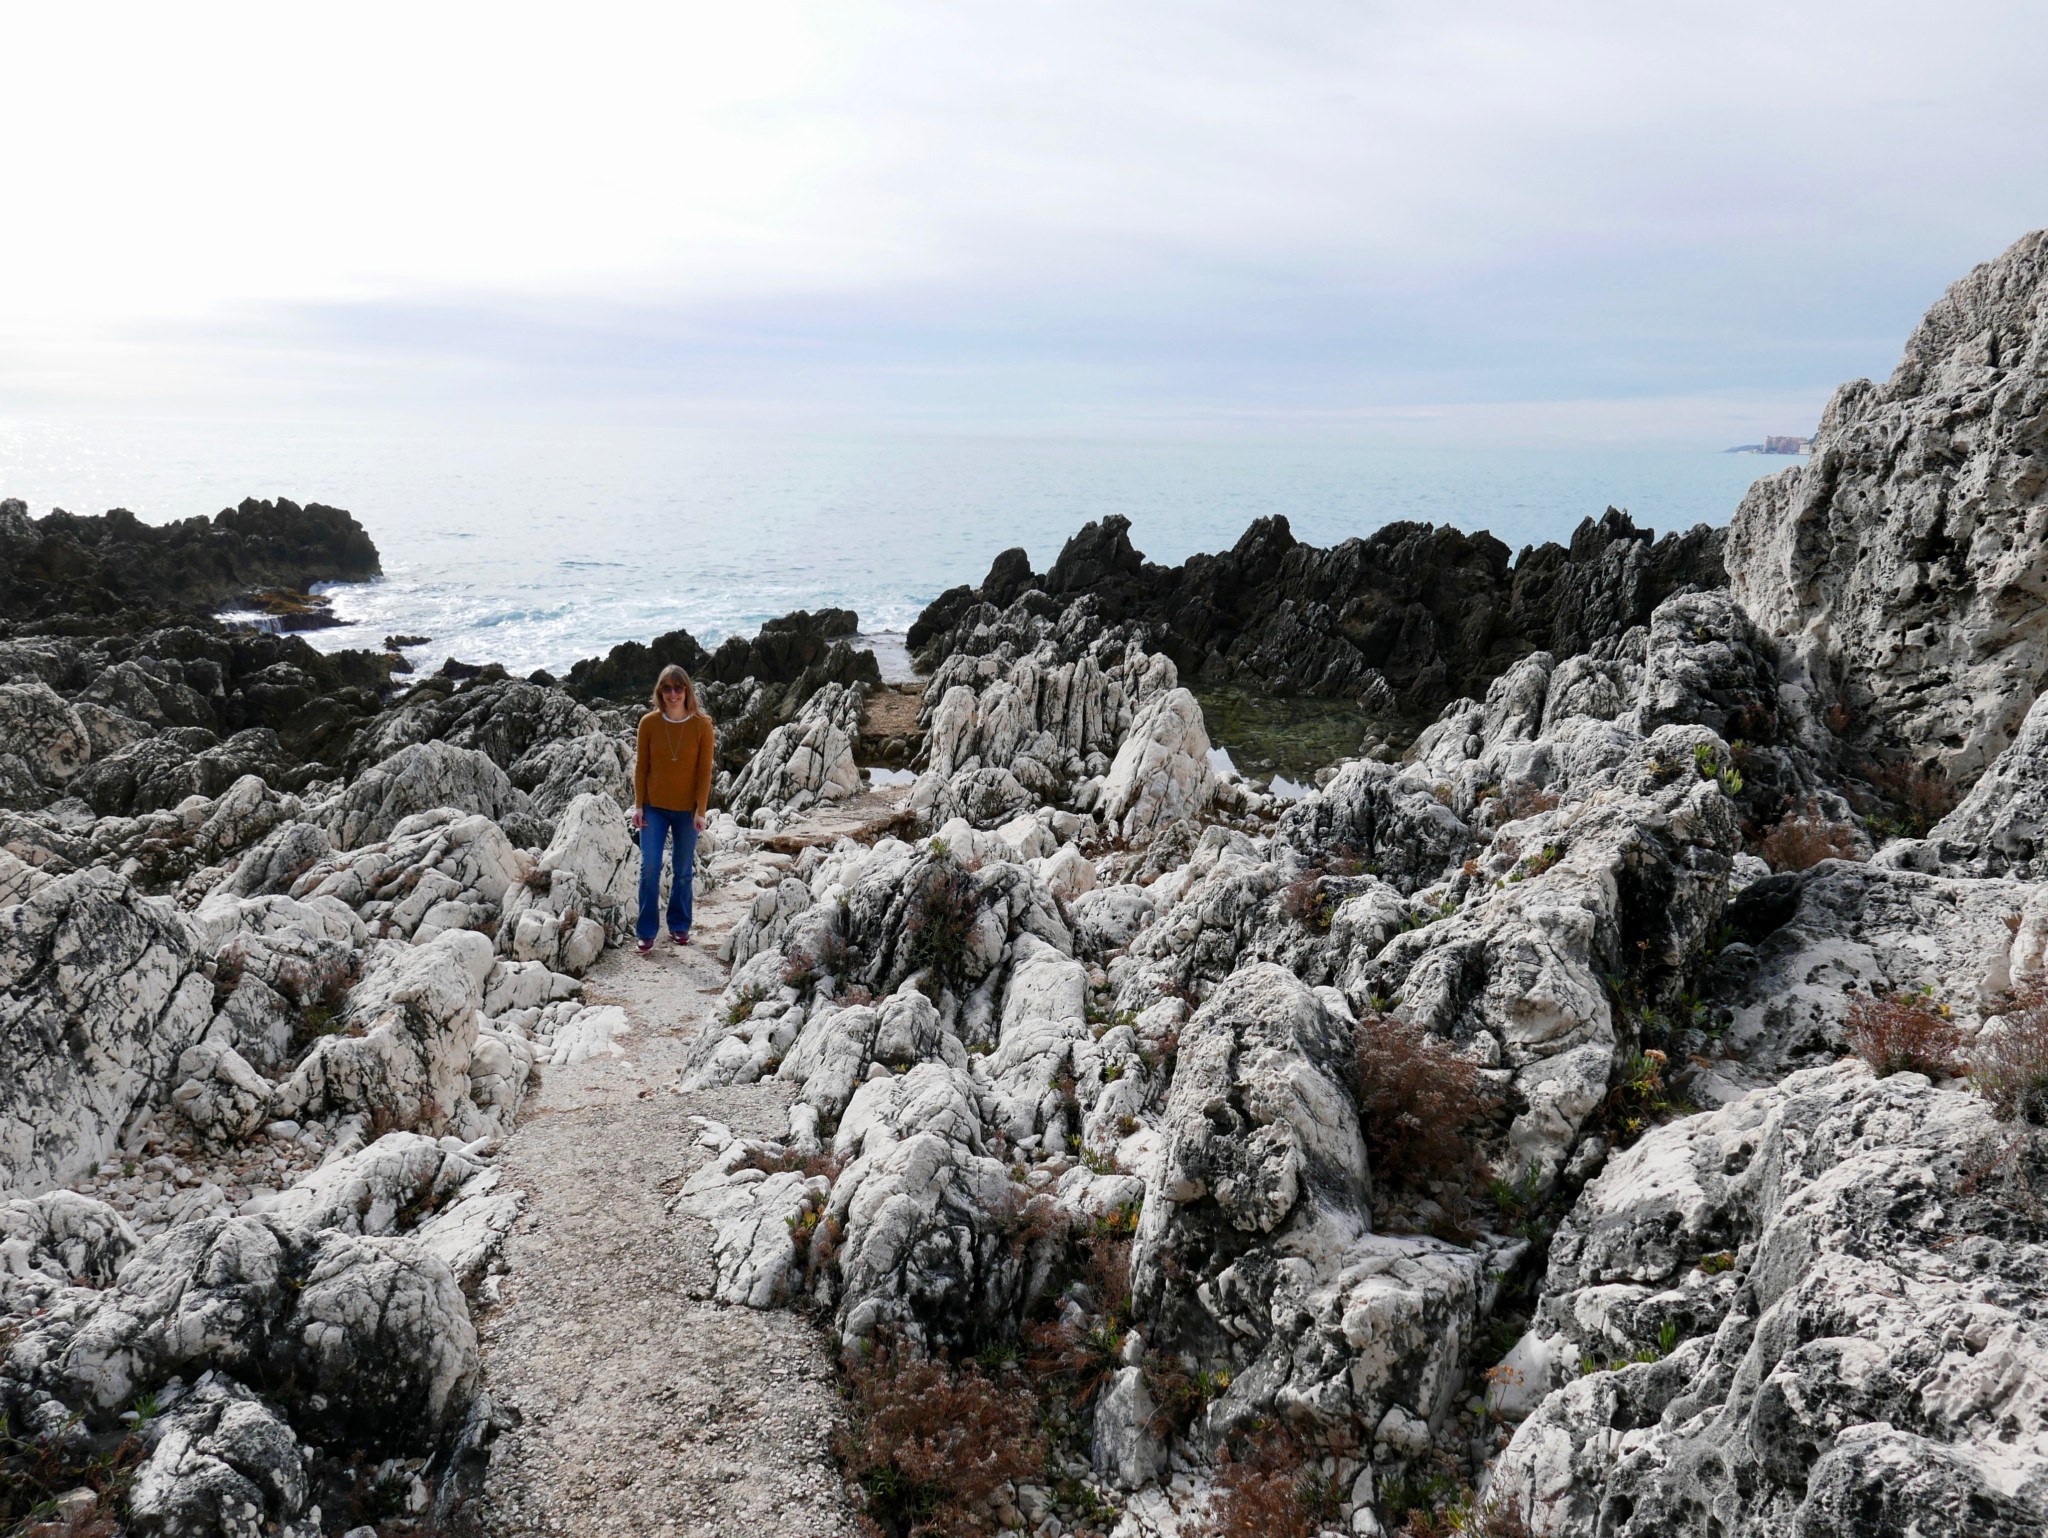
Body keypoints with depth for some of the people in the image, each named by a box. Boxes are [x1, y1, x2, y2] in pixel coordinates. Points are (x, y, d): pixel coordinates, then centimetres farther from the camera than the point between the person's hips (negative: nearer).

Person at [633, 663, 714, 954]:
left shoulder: (702, 725, -7)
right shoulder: (648, 723, -4)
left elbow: (704, 770, -5)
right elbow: (641, 766, 2)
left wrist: (700, 810, -7)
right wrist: (638, 806, -2)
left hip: (687, 809, 0)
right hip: (654, 808, 0)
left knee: (684, 871, 9)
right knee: (649, 867, -7)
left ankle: (679, 926, 26)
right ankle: (647, 933, 2)